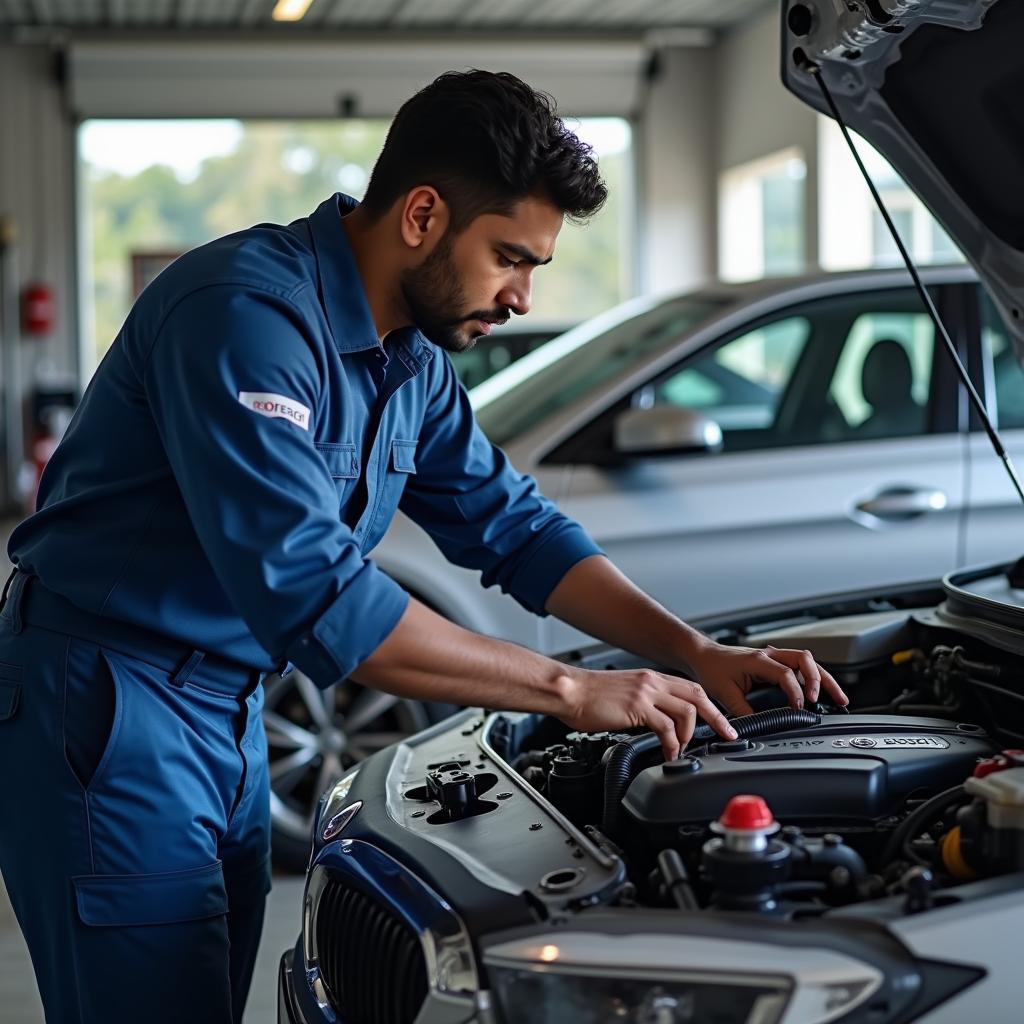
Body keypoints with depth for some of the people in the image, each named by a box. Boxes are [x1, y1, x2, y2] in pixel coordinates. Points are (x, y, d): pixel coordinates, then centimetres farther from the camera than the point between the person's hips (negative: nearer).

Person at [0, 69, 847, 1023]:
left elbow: (516, 528, 13)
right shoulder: (245, 311, -24)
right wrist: (574, 691, -27)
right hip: (102, 705, -9)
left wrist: (697, 655, 0)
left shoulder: (411, 358, 6)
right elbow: (310, 592, -31)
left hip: (229, 711, 9)